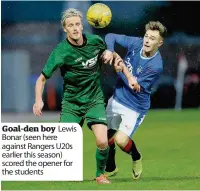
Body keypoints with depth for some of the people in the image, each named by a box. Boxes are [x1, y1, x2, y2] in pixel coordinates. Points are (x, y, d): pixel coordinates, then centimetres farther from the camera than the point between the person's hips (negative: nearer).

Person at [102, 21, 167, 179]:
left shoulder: (156, 66, -26)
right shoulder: (136, 43, -12)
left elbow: (135, 87, -23)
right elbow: (111, 37, -5)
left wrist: (120, 70, -28)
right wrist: (109, 51, -24)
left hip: (135, 108, -5)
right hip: (117, 99, 5)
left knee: (121, 140, -19)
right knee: (106, 136, 13)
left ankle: (136, 157, 16)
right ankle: (110, 169, 40)